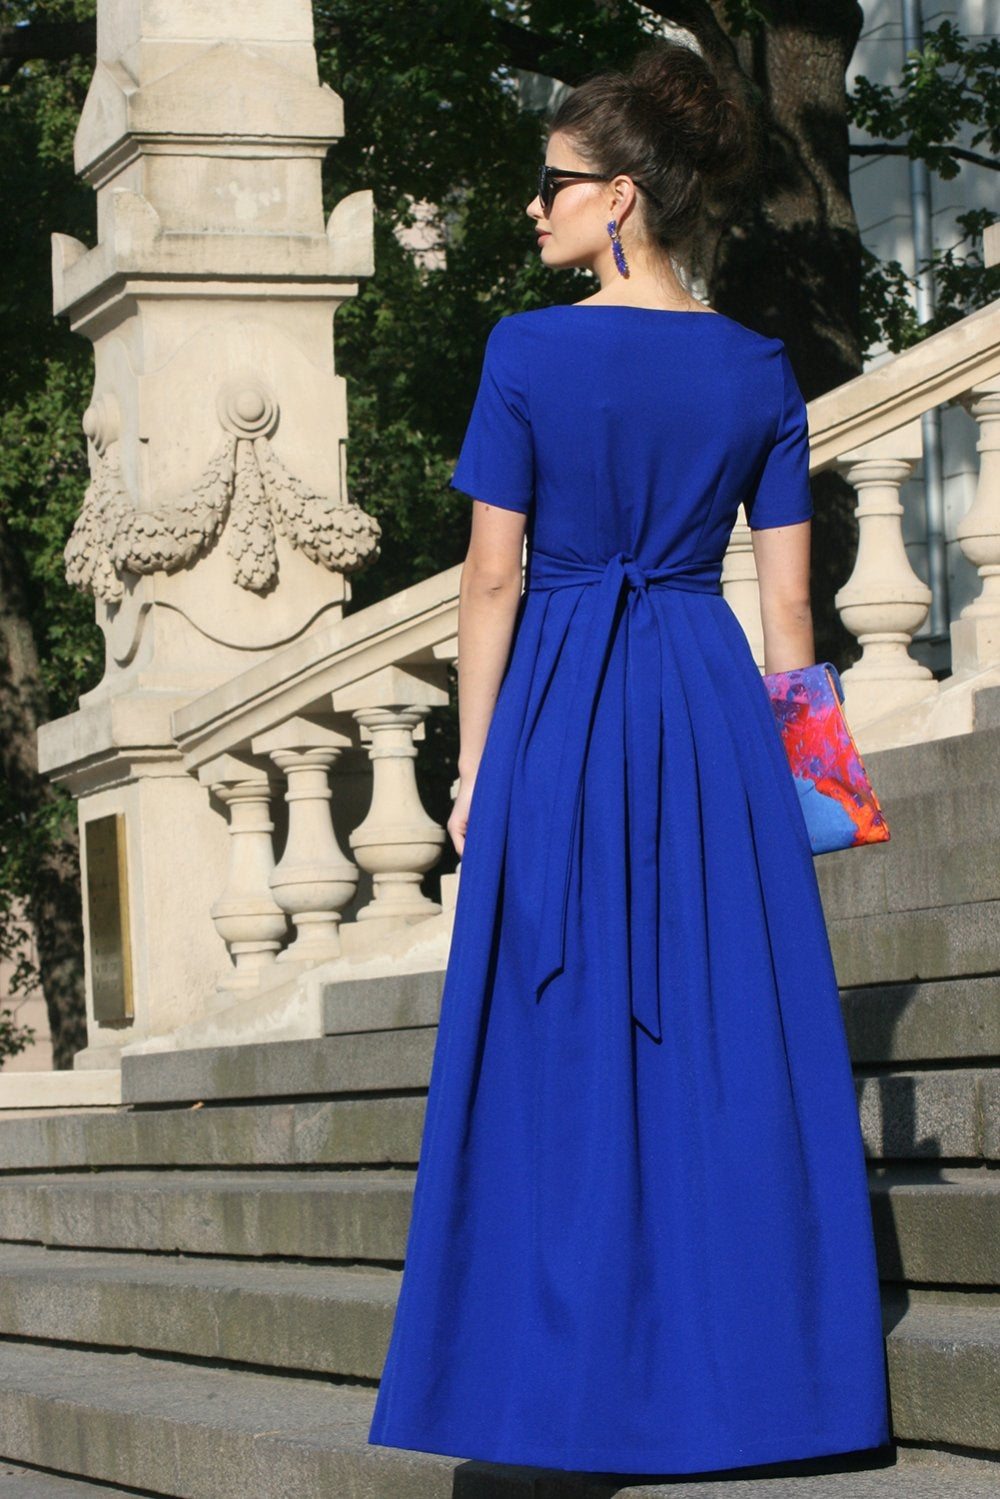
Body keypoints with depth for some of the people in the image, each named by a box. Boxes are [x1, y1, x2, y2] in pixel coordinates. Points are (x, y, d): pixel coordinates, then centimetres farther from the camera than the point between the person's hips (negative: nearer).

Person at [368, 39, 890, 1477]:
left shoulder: (529, 354, -7)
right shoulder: (757, 369, 4)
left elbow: (494, 577, -6)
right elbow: (789, 599, 4)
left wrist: (475, 766, 0)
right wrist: (779, 757, 12)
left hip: (563, 711, -3)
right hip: (716, 710, 3)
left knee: (566, 1042, 3)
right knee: (731, 1044, 6)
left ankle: (578, 1382, 5)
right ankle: (739, 1371, 8)